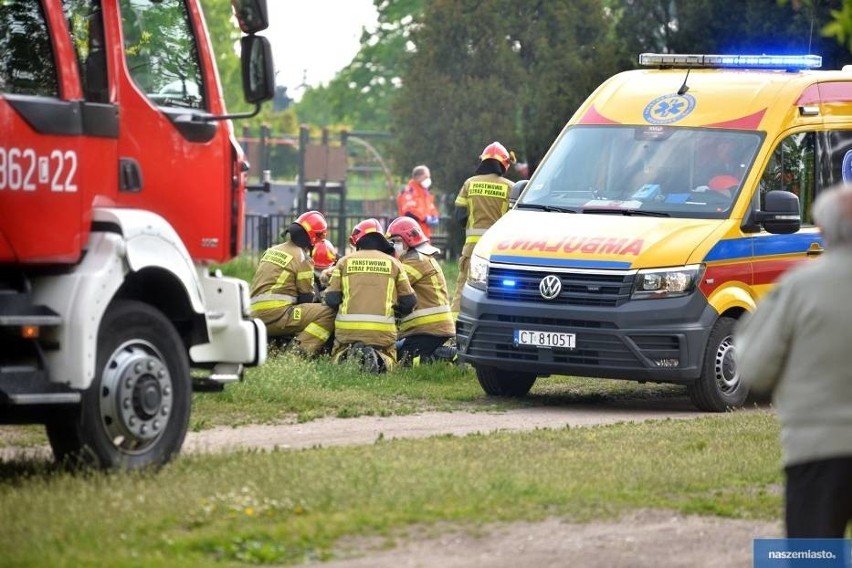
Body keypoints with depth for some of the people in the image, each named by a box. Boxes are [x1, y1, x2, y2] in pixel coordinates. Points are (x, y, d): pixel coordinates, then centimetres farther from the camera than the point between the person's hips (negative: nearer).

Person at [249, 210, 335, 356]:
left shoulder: (272, 250, 19)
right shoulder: (302, 258, -6)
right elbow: (306, 297, -3)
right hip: (276, 314, -9)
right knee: (328, 313, -14)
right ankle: (300, 349, -26)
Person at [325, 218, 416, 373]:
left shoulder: (344, 261, 7)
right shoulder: (393, 263, 8)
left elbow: (331, 299, 2)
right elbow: (409, 301, 7)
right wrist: (396, 311, 28)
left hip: (348, 327, 1)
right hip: (382, 331, -1)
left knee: (337, 359, 22)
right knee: (388, 362, 18)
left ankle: (349, 355, -12)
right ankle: (378, 359, -17)